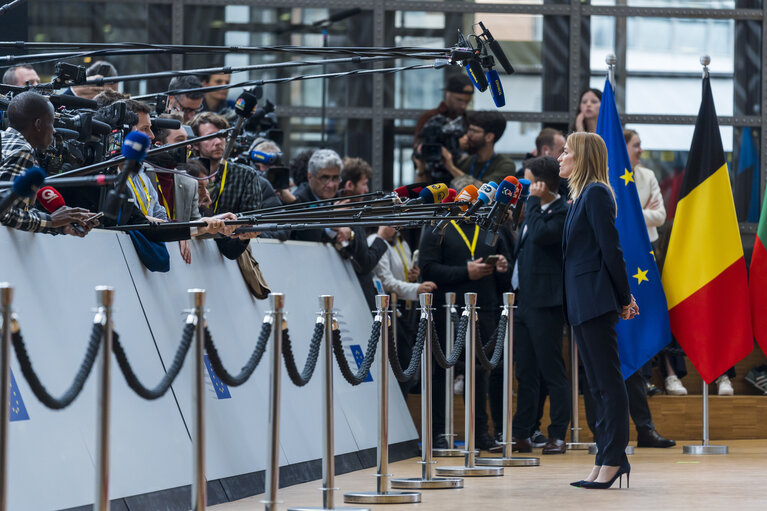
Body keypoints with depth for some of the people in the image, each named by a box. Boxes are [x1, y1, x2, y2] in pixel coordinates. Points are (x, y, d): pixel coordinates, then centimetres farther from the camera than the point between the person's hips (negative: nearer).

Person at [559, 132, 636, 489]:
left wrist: (624, 297, -11)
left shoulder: (596, 193, -12)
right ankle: (605, 461, 13)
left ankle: (613, 459, -4)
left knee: (608, 382, -6)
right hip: (582, 302, 10)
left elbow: (610, 248, -14)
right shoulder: (581, 195, 18)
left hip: (596, 299, -10)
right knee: (598, 385, 10)